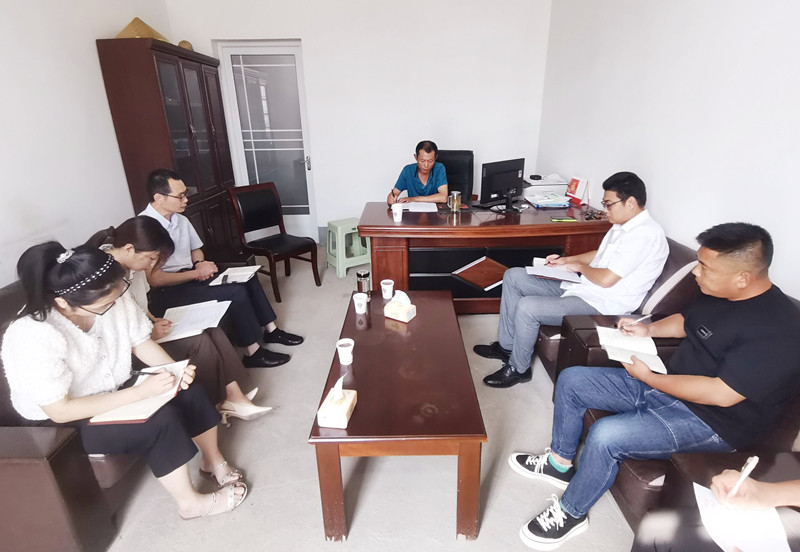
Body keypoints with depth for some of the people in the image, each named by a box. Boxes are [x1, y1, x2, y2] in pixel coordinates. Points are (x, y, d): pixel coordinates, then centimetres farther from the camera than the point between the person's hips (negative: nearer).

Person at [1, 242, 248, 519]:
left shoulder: (113, 297, -18)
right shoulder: (33, 337, -33)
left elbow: (141, 341, -4)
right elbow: (61, 411, -28)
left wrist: (176, 370, -21)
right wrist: (140, 392, -31)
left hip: (114, 392, 6)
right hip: (61, 426, -6)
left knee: (192, 393, -10)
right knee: (161, 420, -25)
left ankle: (214, 462, 15)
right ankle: (191, 503, -3)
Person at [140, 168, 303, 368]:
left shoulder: (180, 220, 3)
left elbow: (196, 249, 20)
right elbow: (155, 279, -24)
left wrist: (200, 264, -3)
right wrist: (197, 272, -17)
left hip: (189, 277, 9)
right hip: (167, 293, -8)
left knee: (247, 278, 1)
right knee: (236, 292, -22)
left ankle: (270, 330, 13)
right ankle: (253, 353, -10)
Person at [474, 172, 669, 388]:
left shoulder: (645, 235, -20)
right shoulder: (624, 225, 11)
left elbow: (606, 279, -25)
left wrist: (579, 266, -6)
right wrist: (566, 260, 11)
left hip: (600, 305, -11)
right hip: (583, 288, 11)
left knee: (526, 307, -27)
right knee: (513, 276, 4)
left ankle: (518, 369, -2)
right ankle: (506, 346, 11)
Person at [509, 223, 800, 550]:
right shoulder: (716, 293, 0)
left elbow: (720, 394, -28)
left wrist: (648, 377, -19)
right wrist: (648, 330, 1)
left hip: (711, 421, -9)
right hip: (669, 385, 9)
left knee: (605, 436, -31)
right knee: (571, 380, 2)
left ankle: (571, 513, -2)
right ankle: (560, 463, 20)